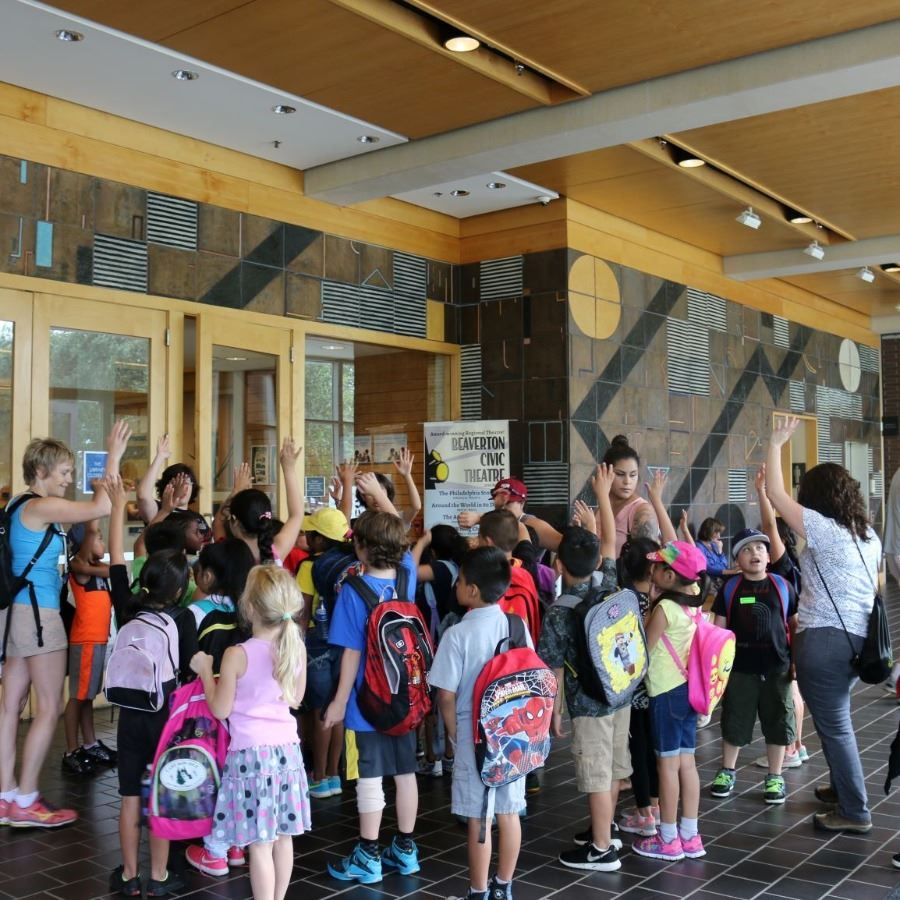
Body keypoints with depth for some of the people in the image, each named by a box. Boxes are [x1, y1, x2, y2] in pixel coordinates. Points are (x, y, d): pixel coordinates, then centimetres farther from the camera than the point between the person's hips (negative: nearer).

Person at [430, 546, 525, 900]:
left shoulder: (458, 634, -17)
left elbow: (446, 695, -14)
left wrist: (454, 733, 1)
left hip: (474, 736, -5)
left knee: (478, 819, 6)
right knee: (509, 812, 15)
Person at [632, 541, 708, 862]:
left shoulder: (664, 608, -18)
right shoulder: (693, 604, 2)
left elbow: (643, 651, -11)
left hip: (667, 693, -8)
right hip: (688, 688, 8)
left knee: (668, 763, 1)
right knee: (686, 762, 12)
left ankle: (668, 839, 11)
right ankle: (690, 836, 19)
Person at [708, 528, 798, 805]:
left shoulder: (782, 586, -2)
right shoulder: (730, 588, -2)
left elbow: (795, 624, 5)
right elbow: (719, 627, 3)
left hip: (776, 667, 0)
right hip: (740, 667, 0)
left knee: (777, 722, 8)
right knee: (734, 721, 10)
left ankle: (775, 777, 24)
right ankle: (727, 771, 27)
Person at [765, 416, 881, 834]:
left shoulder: (823, 529, -14)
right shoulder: (869, 536, 11)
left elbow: (776, 495, -12)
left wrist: (775, 444, -4)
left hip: (825, 639, -9)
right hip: (857, 637, 9)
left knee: (834, 725, 0)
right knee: (835, 719, 24)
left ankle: (855, 812, 7)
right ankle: (843, 787, 37)